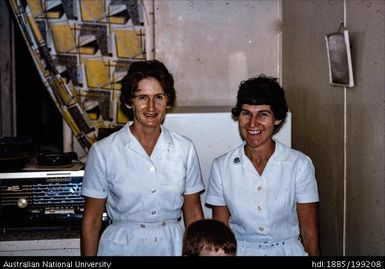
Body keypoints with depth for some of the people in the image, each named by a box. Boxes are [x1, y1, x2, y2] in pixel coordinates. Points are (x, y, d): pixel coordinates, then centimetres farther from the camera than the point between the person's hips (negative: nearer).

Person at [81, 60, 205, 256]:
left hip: (172, 246, 2)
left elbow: (193, 214, 3)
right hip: (122, 247, -2)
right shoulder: (103, 151, -10)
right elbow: (92, 220, -4)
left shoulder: (185, 149, -4)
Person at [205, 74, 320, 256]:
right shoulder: (221, 167, 2)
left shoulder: (300, 164, -2)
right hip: (239, 250, 1)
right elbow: (219, 229, 8)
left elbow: (309, 230, 1)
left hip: (288, 250, -1)